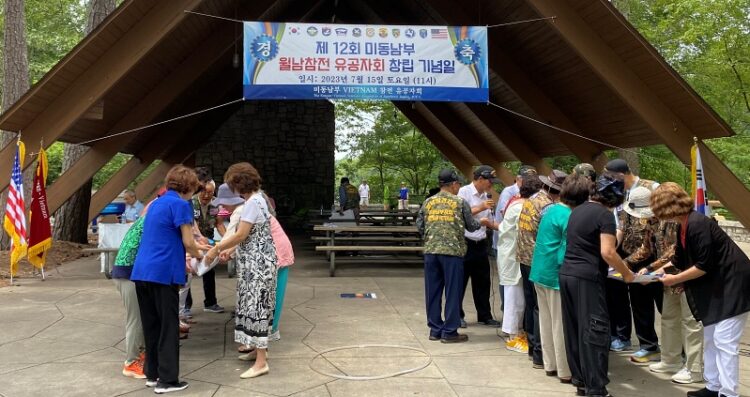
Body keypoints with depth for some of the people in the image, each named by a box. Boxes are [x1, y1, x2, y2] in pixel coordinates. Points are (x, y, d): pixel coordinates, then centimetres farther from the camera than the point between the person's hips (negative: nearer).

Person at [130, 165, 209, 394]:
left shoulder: (157, 203, 19)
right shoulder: (180, 204, -7)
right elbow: (187, 242, -7)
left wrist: (194, 248, 35)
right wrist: (199, 256, 12)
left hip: (142, 271, 8)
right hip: (162, 273, -8)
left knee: (151, 324, 14)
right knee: (168, 326, 0)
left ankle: (152, 374, 21)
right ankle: (167, 380, 3)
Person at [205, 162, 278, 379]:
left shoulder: (253, 202, -18)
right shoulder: (257, 199, 13)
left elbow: (241, 235, -19)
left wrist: (216, 249, -9)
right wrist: (227, 248, 14)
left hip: (258, 262, -10)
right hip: (256, 261, 10)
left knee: (256, 306, -7)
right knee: (255, 305, 16)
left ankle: (261, 362, -3)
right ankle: (259, 348, 27)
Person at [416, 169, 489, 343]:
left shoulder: (428, 202, 8)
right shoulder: (460, 202, -2)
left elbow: (419, 226, 8)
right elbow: (471, 226, 3)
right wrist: (481, 222, 25)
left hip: (431, 251, 4)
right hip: (452, 252, -4)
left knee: (433, 292, 10)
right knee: (452, 292, 4)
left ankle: (435, 329, 18)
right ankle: (449, 332, 8)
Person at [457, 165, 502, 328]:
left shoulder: (485, 196, 11)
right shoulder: (464, 192, -9)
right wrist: (481, 208, -22)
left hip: (481, 244, 7)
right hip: (465, 243, -7)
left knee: (483, 281, 13)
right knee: (460, 281, 4)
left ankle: (485, 315, 24)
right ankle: (457, 316, 16)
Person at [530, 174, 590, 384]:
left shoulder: (552, 209, 9)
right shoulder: (569, 217, -18)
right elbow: (568, 253, -18)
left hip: (540, 271, 9)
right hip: (556, 275, -9)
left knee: (546, 321, 16)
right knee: (561, 324, 1)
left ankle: (550, 364, 27)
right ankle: (565, 371, 10)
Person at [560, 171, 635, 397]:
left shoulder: (578, 210, 15)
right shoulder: (605, 215, -10)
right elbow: (607, 252, -17)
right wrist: (626, 273, -4)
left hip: (567, 273, 8)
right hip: (587, 278, -8)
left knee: (574, 328, 13)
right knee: (594, 331, -4)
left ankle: (579, 379, 21)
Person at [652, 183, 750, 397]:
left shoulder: (698, 224, -24)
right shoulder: (683, 226, 6)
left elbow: (704, 265, -24)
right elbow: (680, 262, 14)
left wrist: (675, 279, -14)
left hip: (732, 284, -10)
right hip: (715, 286, 10)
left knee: (724, 342, -9)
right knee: (710, 339, 15)